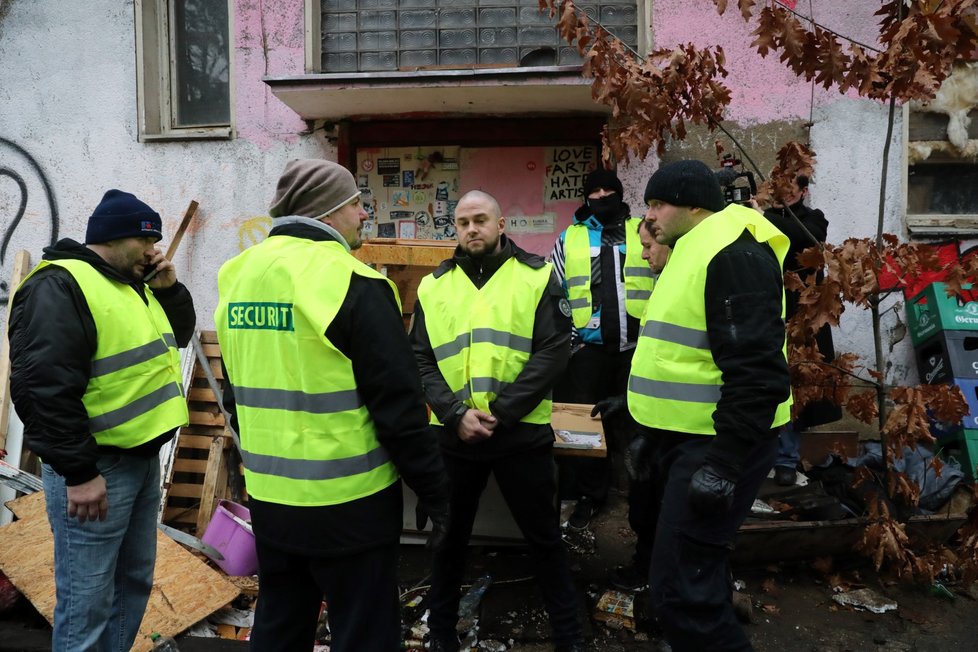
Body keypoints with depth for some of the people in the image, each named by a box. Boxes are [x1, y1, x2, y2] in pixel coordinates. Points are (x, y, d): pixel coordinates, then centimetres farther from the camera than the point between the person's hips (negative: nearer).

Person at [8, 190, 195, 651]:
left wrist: (169, 288, 4)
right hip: (97, 465, -9)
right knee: (87, 600, 1)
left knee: (134, 579, 19)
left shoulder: (132, 284, 12)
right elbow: (43, 387, -24)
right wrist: (78, 471, -24)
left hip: (142, 456, 10)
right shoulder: (59, 287, -17)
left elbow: (179, 334, 23)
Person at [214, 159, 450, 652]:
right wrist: (435, 491, -8)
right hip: (348, 502, -7)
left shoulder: (239, 276, 6)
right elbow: (398, 404, -18)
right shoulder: (352, 283, -17)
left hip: (269, 496, 7)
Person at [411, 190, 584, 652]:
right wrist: (456, 412, -15)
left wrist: (500, 412, -18)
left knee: (544, 539, 12)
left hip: (522, 434, -2)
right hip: (453, 436, 3)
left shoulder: (537, 276, -1)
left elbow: (553, 353, -10)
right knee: (449, 538, 18)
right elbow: (420, 361, 1)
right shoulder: (434, 286, 6)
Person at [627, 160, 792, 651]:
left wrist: (724, 461, -26)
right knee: (698, 572, 22)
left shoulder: (732, 253, -17)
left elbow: (756, 371, -25)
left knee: (681, 590, -9)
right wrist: (650, 429, 25)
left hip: (716, 442, -10)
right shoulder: (694, 251, 16)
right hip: (686, 438, 11)